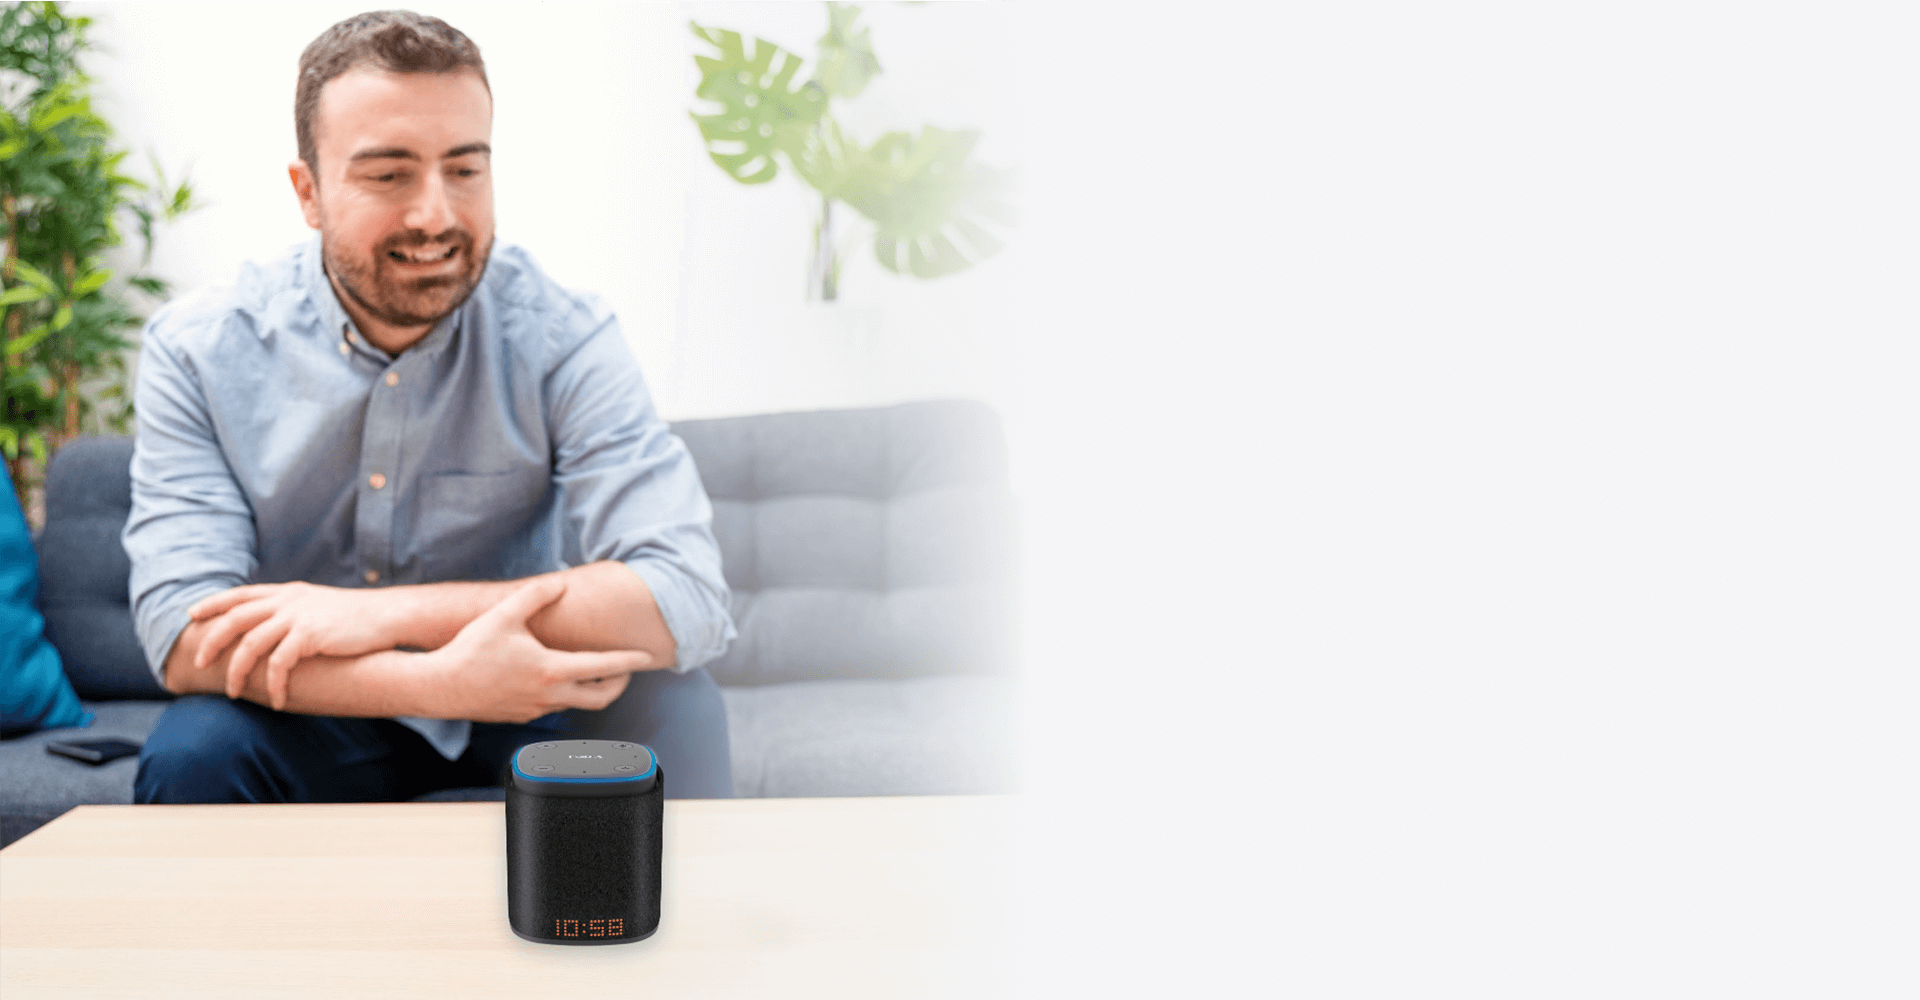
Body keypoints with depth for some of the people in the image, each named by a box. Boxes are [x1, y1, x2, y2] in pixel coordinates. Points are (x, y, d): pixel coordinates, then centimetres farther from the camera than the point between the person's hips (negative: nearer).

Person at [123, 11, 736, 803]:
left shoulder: (561, 338, -15)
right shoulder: (197, 352, -12)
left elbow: (688, 600, -27)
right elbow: (184, 636, -22)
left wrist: (388, 613, -31)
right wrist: (443, 680, -37)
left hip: (515, 712, 0)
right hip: (309, 718, 1)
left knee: (669, 705, -28)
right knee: (191, 757, -30)